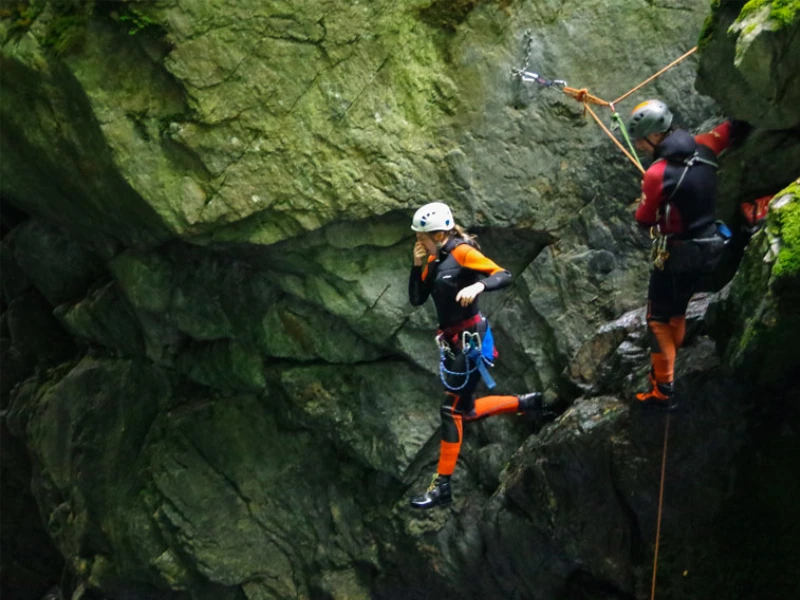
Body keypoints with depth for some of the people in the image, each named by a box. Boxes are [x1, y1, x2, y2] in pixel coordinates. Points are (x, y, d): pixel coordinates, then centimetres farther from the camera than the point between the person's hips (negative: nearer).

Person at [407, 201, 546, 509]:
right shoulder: (433, 260, 10)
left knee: (452, 409, -7)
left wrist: (477, 285, -38)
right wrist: (417, 265, -2)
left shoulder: (462, 253, -13)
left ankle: (442, 486, -2)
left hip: (470, 339, -9)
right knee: (466, 409, 14)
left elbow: (504, 276, -20)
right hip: (451, 341, 9)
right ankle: (526, 403, 31)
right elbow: (416, 299, 9)